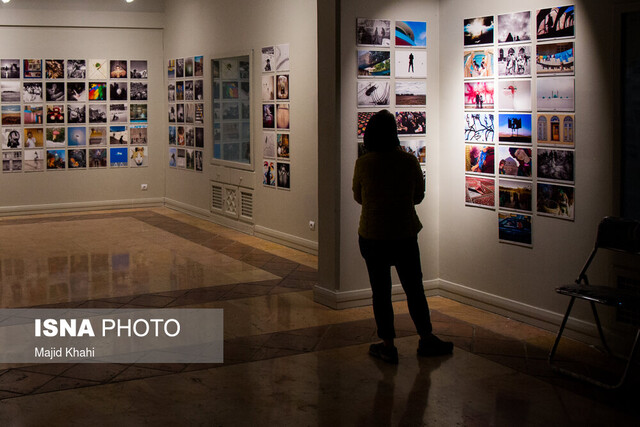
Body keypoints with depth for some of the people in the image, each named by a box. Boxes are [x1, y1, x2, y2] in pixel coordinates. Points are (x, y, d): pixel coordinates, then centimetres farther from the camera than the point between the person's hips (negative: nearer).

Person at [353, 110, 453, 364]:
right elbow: (419, 196, 4)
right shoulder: (409, 162, -8)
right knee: (414, 288, 14)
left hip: (372, 236, -1)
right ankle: (426, 339, 24)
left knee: (380, 291, 8)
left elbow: (358, 197, 4)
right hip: (405, 235, 1)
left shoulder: (363, 164, -10)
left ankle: (388, 346, 13)